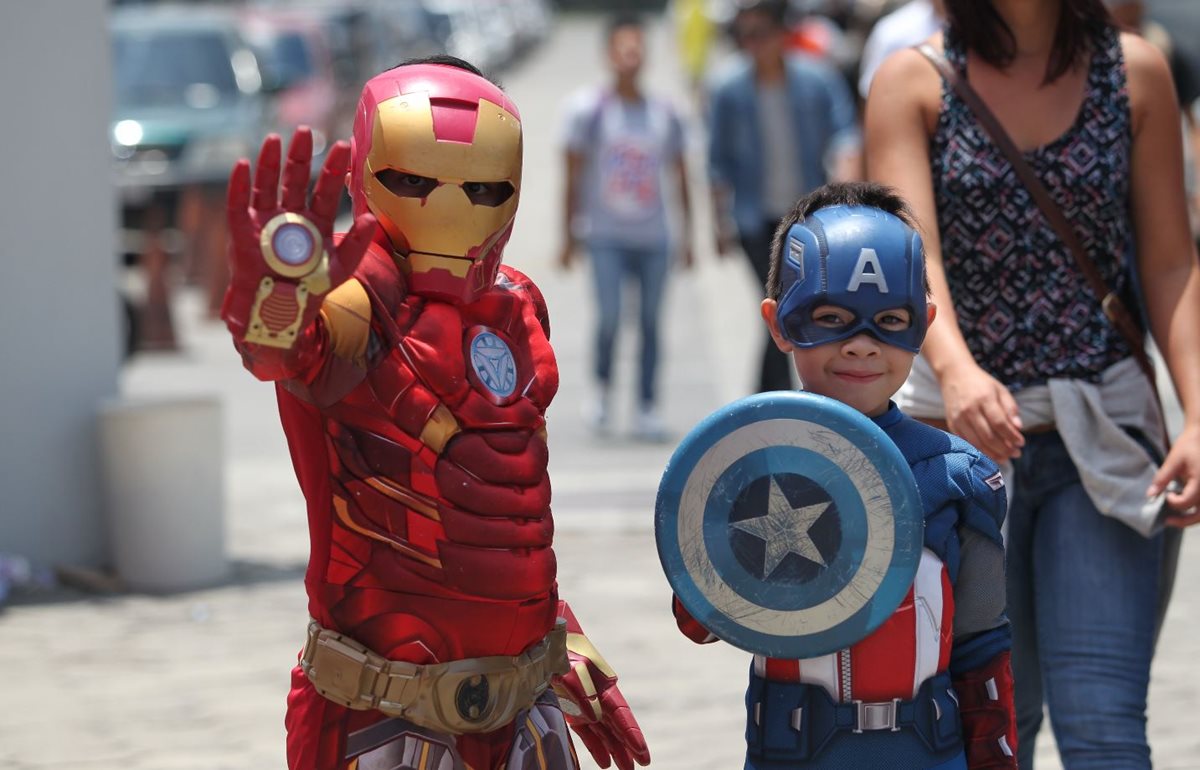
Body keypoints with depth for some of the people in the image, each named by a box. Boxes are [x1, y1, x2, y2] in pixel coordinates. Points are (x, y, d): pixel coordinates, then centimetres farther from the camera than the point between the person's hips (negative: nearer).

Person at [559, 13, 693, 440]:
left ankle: (647, 409, 12)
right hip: (606, 235, -3)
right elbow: (573, 175, 0)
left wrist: (687, 234, 12)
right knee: (609, 317, -12)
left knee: (650, 321, 3)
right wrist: (568, 235, 0)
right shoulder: (588, 109, -3)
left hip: (654, 236, 3)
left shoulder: (665, 114, 6)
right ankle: (603, 387, 14)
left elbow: (679, 176, 14)